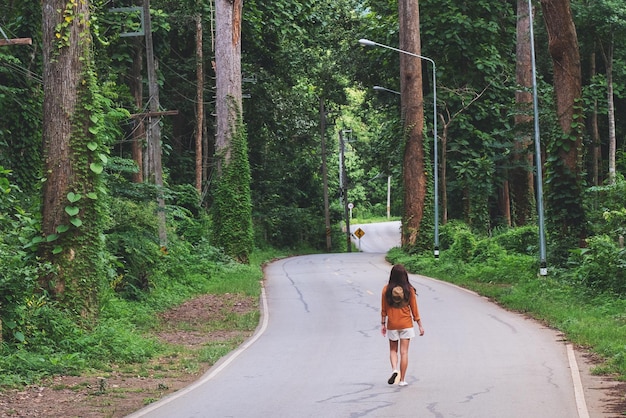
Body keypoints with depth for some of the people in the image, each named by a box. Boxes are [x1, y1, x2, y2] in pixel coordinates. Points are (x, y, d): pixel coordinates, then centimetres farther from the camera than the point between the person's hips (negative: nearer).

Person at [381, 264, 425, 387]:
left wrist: (383, 324, 10)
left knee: (393, 350, 16)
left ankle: (395, 370, -10)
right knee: (404, 352, 4)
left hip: (392, 325, 0)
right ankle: (402, 380, 6)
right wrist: (420, 325, 6)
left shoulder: (386, 289, -7)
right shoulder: (409, 290, -8)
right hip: (406, 324, 0)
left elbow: (383, 309, -1)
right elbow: (414, 309, -3)